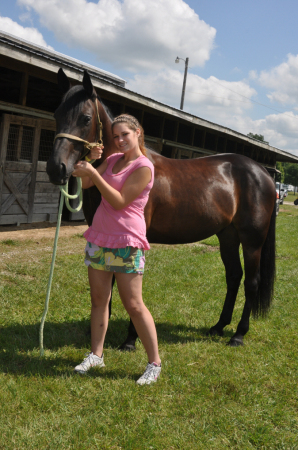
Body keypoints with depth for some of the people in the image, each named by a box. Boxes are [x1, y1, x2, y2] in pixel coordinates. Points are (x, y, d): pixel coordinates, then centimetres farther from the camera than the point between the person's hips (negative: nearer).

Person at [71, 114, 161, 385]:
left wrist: (94, 173, -22)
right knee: (98, 299, 12)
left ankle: (155, 363, 6)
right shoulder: (113, 160, 11)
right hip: (99, 237, 7)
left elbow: (120, 201, -18)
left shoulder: (144, 167, -13)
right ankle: (96, 354, 24)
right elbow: (85, 184, 10)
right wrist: (90, 161, -7)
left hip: (126, 243, -7)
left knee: (133, 305, -5)